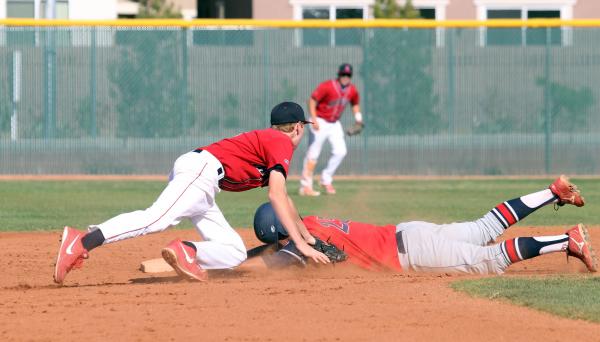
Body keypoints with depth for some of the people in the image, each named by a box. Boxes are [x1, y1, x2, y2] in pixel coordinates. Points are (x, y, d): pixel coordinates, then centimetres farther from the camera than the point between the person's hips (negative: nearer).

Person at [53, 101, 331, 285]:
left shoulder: (267, 139, 33)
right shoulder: (282, 142, 4)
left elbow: (284, 199, 44)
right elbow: (276, 196, -8)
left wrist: (308, 236, 50)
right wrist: (301, 244, -10)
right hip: (201, 167, -10)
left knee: (235, 253, 6)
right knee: (157, 218, -31)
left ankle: (186, 252, -19)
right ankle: (81, 242, -45)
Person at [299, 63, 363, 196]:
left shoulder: (352, 90, -2)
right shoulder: (327, 86, -21)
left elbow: (355, 103, 17)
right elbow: (312, 100, -20)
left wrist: (358, 117, 0)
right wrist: (314, 119, -28)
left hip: (335, 124, 6)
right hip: (320, 122, -6)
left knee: (340, 151, -6)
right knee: (313, 154, -6)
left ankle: (326, 180, 11)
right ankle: (305, 186, -2)